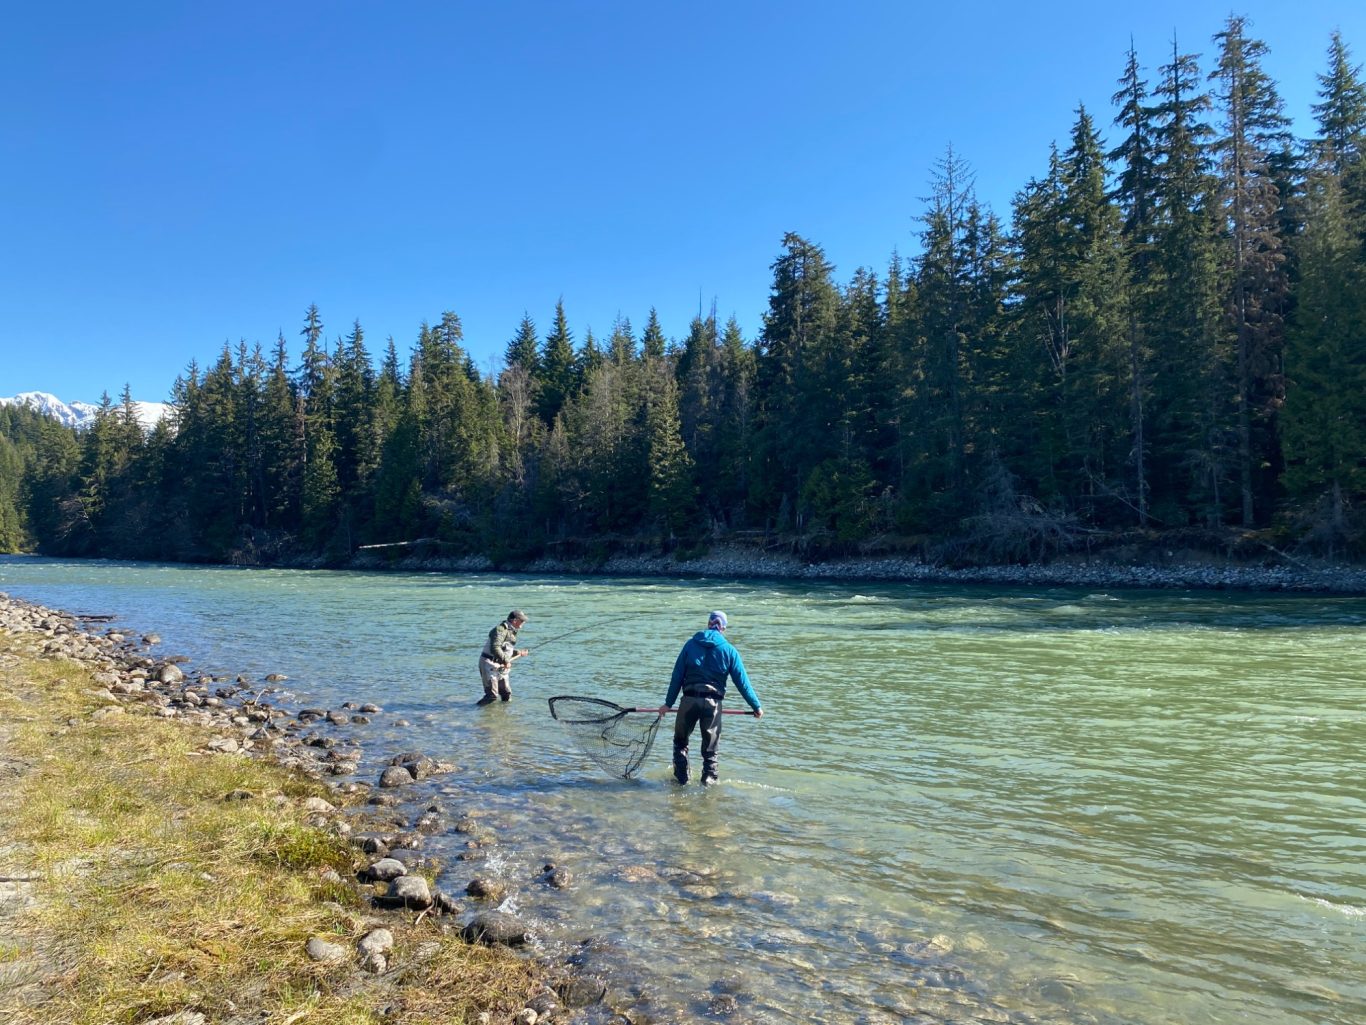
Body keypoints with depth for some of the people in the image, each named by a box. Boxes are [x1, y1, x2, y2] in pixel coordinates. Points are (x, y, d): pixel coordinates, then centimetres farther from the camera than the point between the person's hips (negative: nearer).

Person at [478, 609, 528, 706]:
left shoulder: (511, 632, 14)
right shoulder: (501, 630, -19)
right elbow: (494, 649, -31)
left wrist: (519, 652, 18)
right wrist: (506, 661, -28)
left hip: (500, 666, 10)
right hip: (489, 664, -10)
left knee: (507, 695, 12)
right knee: (492, 696, -13)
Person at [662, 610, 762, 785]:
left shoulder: (691, 643, 6)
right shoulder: (729, 650, 3)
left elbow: (677, 675, 4)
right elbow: (742, 681, 2)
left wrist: (669, 703, 9)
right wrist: (756, 706, 9)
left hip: (689, 699, 1)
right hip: (713, 702, 0)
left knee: (680, 740, 19)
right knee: (710, 746, 14)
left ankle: (681, 777, 21)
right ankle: (708, 780, 16)